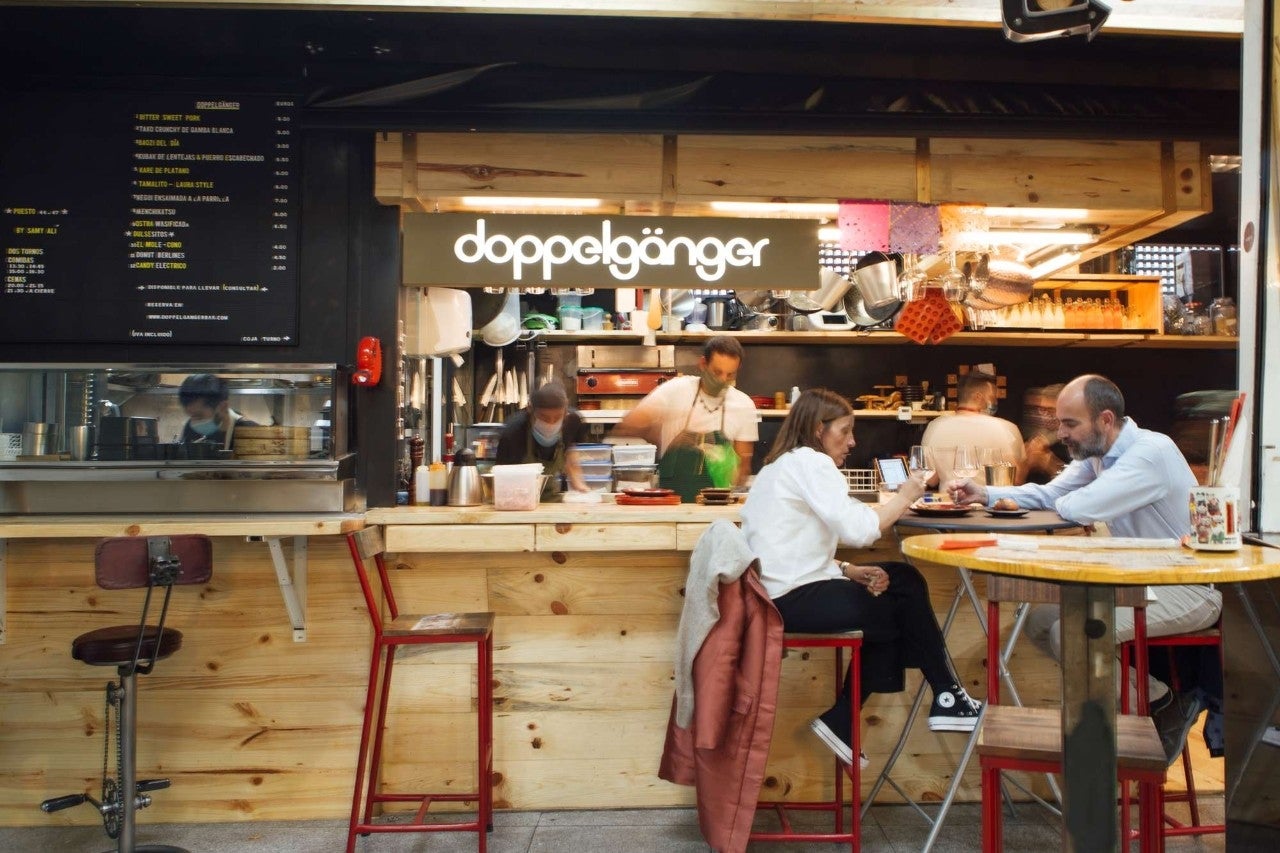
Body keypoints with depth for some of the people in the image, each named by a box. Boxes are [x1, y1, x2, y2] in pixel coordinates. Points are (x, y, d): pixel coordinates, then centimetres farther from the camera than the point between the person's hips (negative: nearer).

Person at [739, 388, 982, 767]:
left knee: (903, 579, 14)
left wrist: (849, 571, 4)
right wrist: (904, 497, -5)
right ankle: (947, 699, 26)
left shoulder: (781, 465, 19)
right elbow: (859, 529, -21)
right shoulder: (810, 462, -11)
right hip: (793, 599, -9)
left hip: (777, 595, 9)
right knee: (908, 608, 6)